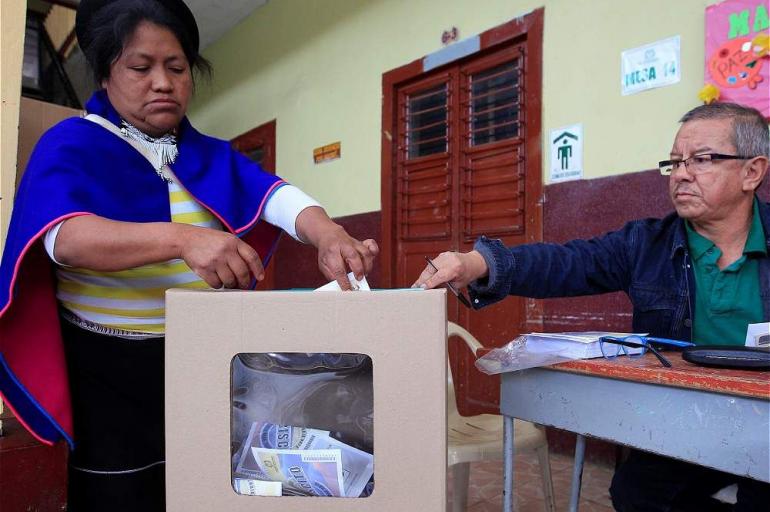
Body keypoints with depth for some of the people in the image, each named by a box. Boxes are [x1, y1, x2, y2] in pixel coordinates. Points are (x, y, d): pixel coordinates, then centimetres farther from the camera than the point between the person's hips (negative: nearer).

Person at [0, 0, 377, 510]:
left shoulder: (213, 155, 6)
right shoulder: (72, 145, -8)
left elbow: (277, 195, -12)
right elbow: (64, 237, -27)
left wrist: (327, 233, -35)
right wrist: (182, 239, -45)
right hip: (110, 372, -3)